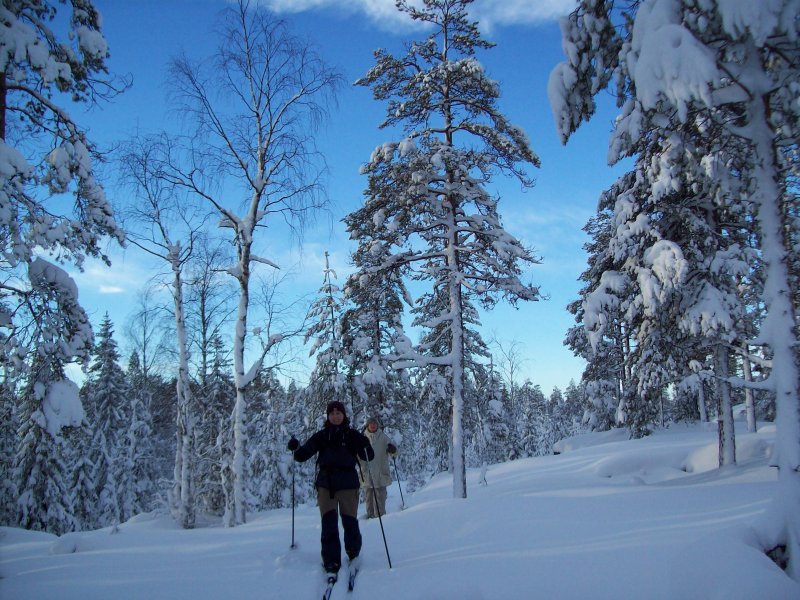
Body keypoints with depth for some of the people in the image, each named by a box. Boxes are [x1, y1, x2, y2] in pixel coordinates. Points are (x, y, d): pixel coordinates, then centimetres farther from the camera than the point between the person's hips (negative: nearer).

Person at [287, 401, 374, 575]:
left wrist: (365, 446, -22)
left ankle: (354, 555, 20)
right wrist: (296, 448, -16)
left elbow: (369, 457, -2)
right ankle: (331, 561, -3)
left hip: (348, 484, -1)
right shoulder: (321, 436, 9)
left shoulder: (352, 435, 5)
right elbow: (303, 455, 5)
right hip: (325, 484, 1)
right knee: (329, 524, -8)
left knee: (350, 522, -3)